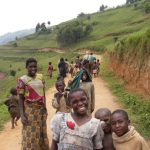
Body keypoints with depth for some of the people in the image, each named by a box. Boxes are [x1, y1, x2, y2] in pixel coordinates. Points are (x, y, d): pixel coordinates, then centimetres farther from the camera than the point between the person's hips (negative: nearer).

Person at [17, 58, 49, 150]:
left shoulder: (40, 77, 3)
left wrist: (45, 108, 10)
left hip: (41, 109, 5)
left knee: (42, 134, 15)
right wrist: (22, 115, -13)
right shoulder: (23, 80, -11)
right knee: (31, 135, 2)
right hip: (30, 110, -5)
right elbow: (21, 98, -9)